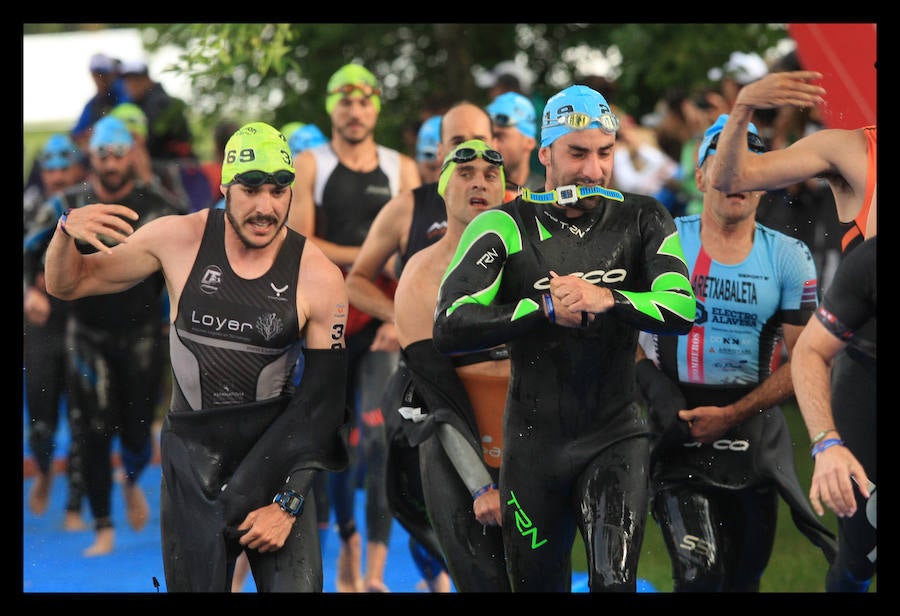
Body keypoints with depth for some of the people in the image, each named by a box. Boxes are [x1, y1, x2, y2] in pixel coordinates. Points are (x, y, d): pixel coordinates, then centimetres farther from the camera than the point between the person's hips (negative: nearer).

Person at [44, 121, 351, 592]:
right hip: (192, 459, 1)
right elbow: (68, 284, 5)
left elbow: (324, 398, -5)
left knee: (295, 585, -9)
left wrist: (289, 503, -9)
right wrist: (67, 232, -17)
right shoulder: (178, 240, -7)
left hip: (275, 458, -1)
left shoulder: (319, 278, -10)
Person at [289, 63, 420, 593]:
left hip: (384, 321, -1)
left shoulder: (402, 170, 6)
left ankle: (375, 571, -15)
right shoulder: (309, 166, 4)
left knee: (379, 433, -14)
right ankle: (347, 536, 29)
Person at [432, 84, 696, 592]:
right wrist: (546, 309, -23)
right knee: (537, 583, 12)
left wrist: (606, 299, -26)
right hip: (534, 441, 0)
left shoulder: (642, 221, 1)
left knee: (614, 581, -16)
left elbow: (682, 310, -10)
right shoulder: (506, 227, -6)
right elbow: (450, 327, -16)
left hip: (615, 436, 0)